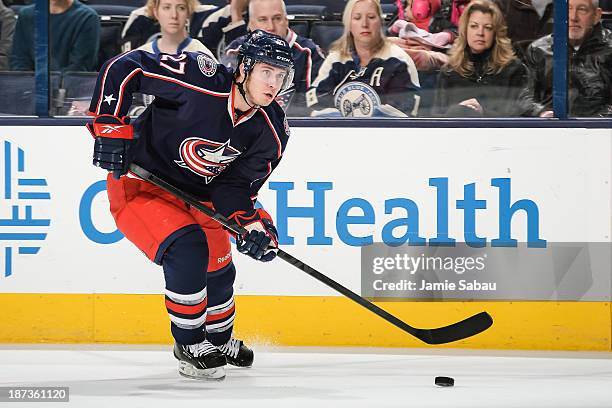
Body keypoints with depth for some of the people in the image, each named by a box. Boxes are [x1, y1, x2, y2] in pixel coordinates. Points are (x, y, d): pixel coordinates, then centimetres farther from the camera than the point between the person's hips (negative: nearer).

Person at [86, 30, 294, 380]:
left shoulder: (271, 132, -13)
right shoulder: (202, 81, -32)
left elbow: (235, 185, -7)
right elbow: (123, 68, -28)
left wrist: (250, 221, -26)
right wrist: (110, 125, -31)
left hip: (198, 194, 7)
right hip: (139, 185, -7)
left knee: (219, 272, 15)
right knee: (187, 252, -26)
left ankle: (220, 341, 46)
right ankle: (190, 346, -7)